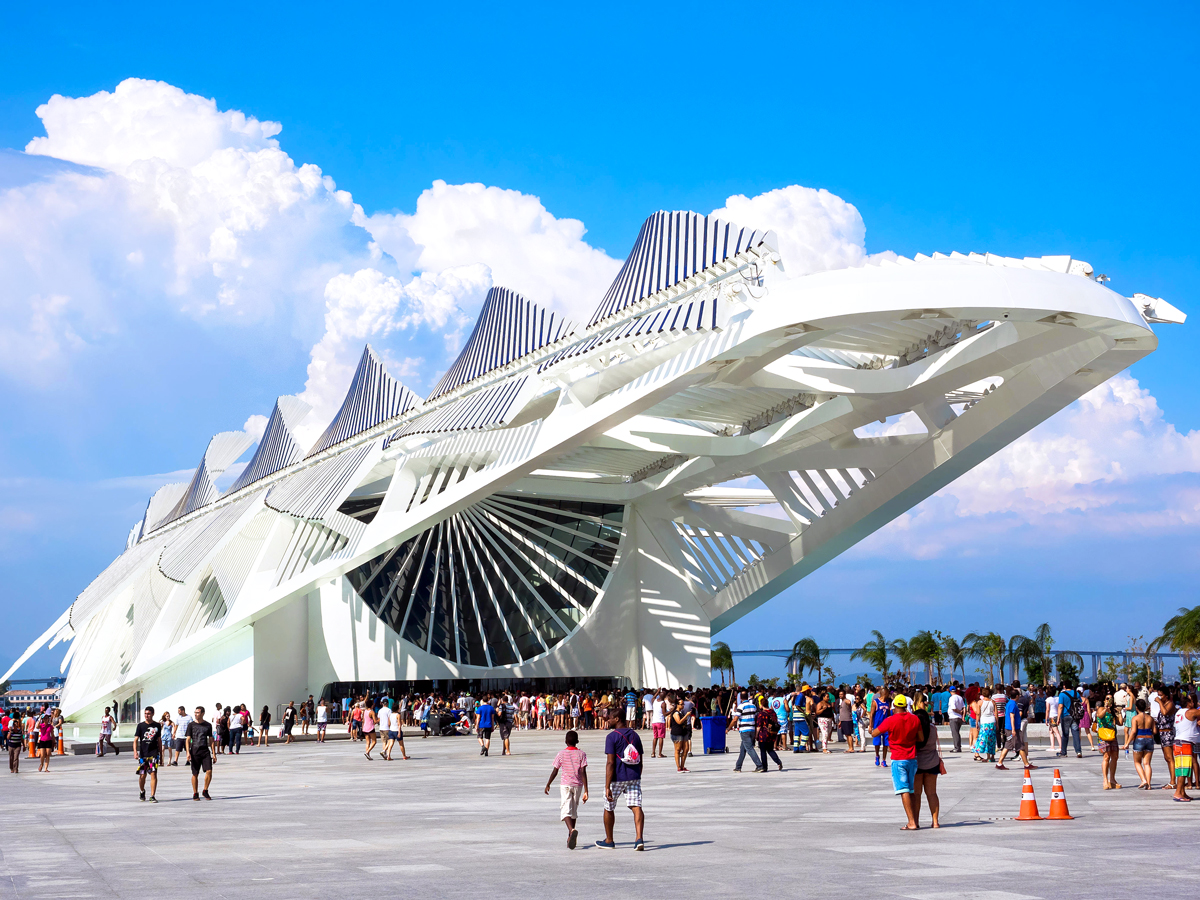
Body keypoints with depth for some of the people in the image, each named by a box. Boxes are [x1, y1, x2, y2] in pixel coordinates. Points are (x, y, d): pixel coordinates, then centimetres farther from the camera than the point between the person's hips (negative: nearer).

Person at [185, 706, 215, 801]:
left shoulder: (208, 725, 9)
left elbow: (210, 740, 13)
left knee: (209, 771, -12)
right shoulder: (191, 725, 4)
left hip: (205, 751, 1)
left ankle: (205, 791, 6)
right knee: (195, 774, 2)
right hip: (194, 752, -1)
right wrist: (188, 752, -11)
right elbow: (188, 739, 1)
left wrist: (213, 753, 9)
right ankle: (195, 794, 14)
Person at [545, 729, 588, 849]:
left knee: (565, 810, -9)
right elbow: (583, 773, -8)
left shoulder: (561, 754, -2)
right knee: (574, 810, 16)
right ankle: (571, 837, 24)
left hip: (565, 785, -2)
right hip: (578, 785, 2)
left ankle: (572, 830, -37)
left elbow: (555, 771, 0)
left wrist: (548, 785, 15)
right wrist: (586, 791, -10)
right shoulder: (581, 754, -1)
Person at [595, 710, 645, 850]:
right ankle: (639, 839, -21)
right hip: (634, 776, 5)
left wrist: (607, 787, -18)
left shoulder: (612, 737, -11)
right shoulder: (635, 735, 9)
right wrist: (637, 779, 24)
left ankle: (609, 841, 25)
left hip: (617, 778, -5)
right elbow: (640, 762, 13)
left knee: (609, 808, 13)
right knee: (636, 807, -3)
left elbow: (610, 763, -17)